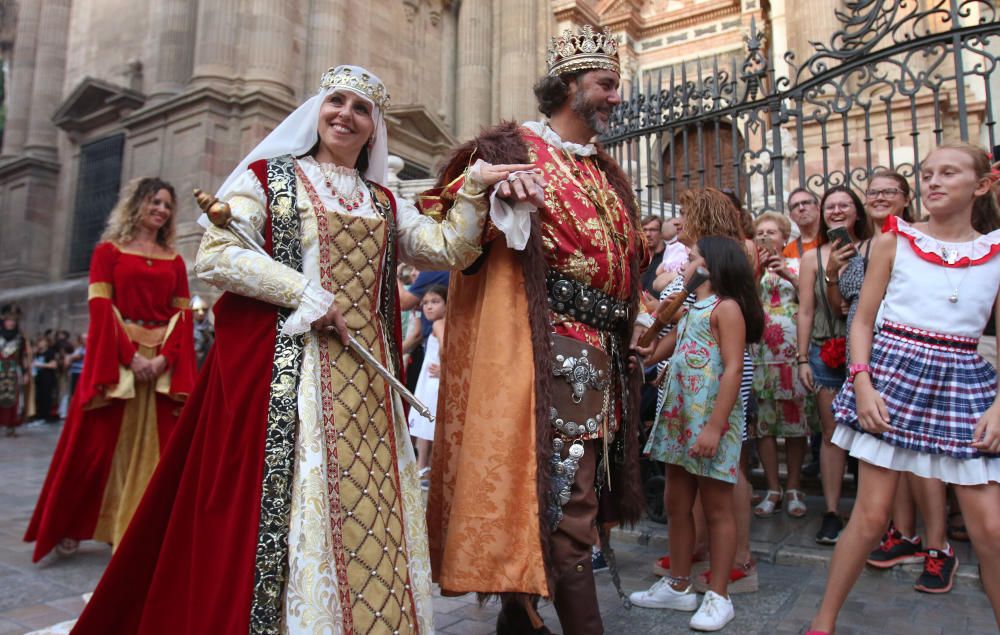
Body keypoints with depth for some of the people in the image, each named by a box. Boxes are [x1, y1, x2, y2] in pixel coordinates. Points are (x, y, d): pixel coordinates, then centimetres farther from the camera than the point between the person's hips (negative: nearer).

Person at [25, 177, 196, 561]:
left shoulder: (174, 260, 13)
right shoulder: (109, 250, 7)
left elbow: (183, 314, 6)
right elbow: (100, 307, -4)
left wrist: (166, 357, -11)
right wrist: (130, 356, -16)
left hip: (164, 362, 3)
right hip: (115, 357, -2)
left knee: (153, 448, 2)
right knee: (101, 444, 1)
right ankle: (70, 526, 17)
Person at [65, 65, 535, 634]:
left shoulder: (384, 202, 19)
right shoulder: (267, 176, 7)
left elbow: (448, 250, 10)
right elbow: (215, 255, -5)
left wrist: (475, 188, -1)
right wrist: (308, 297, -10)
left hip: (367, 375, 4)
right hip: (286, 366, -4)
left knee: (371, 506, 4)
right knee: (290, 501, -4)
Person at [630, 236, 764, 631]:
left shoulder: (727, 306, -9)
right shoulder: (690, 310, 17)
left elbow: (733, 369, -18)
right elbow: (657, 352, 20)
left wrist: (714, 426, -23)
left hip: (712, 419, -9)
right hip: (679, 418, 9)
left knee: (716, 509, 3)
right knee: (677, 504, 14)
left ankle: (718, 597, 15)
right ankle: (678, 586, 27)